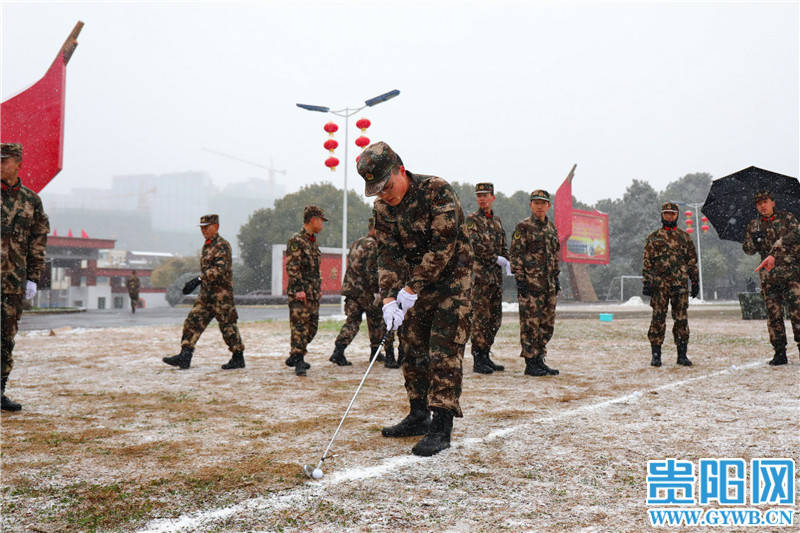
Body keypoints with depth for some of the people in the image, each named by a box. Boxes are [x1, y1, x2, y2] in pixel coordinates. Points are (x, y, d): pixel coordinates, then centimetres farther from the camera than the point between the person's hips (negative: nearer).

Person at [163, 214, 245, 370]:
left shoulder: (222, 245, -12)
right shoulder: (207, 246, 16)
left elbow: (220, 269, -24)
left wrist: (198, 280, -29)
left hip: (221, 293, -9)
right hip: (206, 293, 9)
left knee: (227, 325, -2)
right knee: (193, 321, 1)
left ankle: (238, 358, 9)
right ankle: (184, 357, -1)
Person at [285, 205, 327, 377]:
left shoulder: (313, 241, 19)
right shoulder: (296, 240, -9)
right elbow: (292, 267, -15)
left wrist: (319, 288, 23)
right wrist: (299, 289, -21)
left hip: (313, 293, 9)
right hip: (299, 293, -9)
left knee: (312, 327, 10)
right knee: (299, 325, -9)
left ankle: (295, 357, 22)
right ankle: (298, 362, -8)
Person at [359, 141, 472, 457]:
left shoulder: (437, 191, -20)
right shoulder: (383, 207, -1)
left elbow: (443, 247, -24)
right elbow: (388, 254, -3)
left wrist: (411, 289, -23)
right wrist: (389, 298, -17)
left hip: (451, 280, -7)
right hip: (415, 286, 7)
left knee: (444, 353, -10)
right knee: (412, 350, 9)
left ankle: (441, 427, -6)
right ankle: (419, 417, 23)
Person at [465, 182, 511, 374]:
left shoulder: (497, 221, 18)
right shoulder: (472, 220, -3)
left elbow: (503, 247, 20)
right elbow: (476, 246, -14)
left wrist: (507, 265, 4)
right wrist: (497, 259, -11)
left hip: (496, 276, 7)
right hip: (480, 274, -7)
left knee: (495, 318, 8)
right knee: (481, 317, -7)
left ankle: (486, 356, 17)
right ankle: (478, 360, -2)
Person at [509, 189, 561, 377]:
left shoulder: (551, 228, 16)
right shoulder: (523, 227, -5)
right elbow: (516, 254, -9)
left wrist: (556, 278, 17)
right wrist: (520, 279, -15)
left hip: (549, 284, 7)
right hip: (530, 283, -7)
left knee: (547, 323, 9)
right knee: (530, 323, -5)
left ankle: (539, 360, 18)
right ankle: (530, 363, 1)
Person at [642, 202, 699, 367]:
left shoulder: (685, 237, 11)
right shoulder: (653, 237, 7)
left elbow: (692, 261, 13)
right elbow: (647, 262, 3)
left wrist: (695, 282, 8)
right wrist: (646, 282, -6)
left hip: (680, 284, 1)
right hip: (659, 284, -1)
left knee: (681, 319, 2)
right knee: (658, 318, -1)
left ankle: (682, 354, 9)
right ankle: (656, 355, 5)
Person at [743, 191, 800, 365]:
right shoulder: (753, 225, 13)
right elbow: (747, 250, 13)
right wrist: (754, 241, -7)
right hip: (769, 275, 2)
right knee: (774, 313, 1)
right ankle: (780, 352, 6)